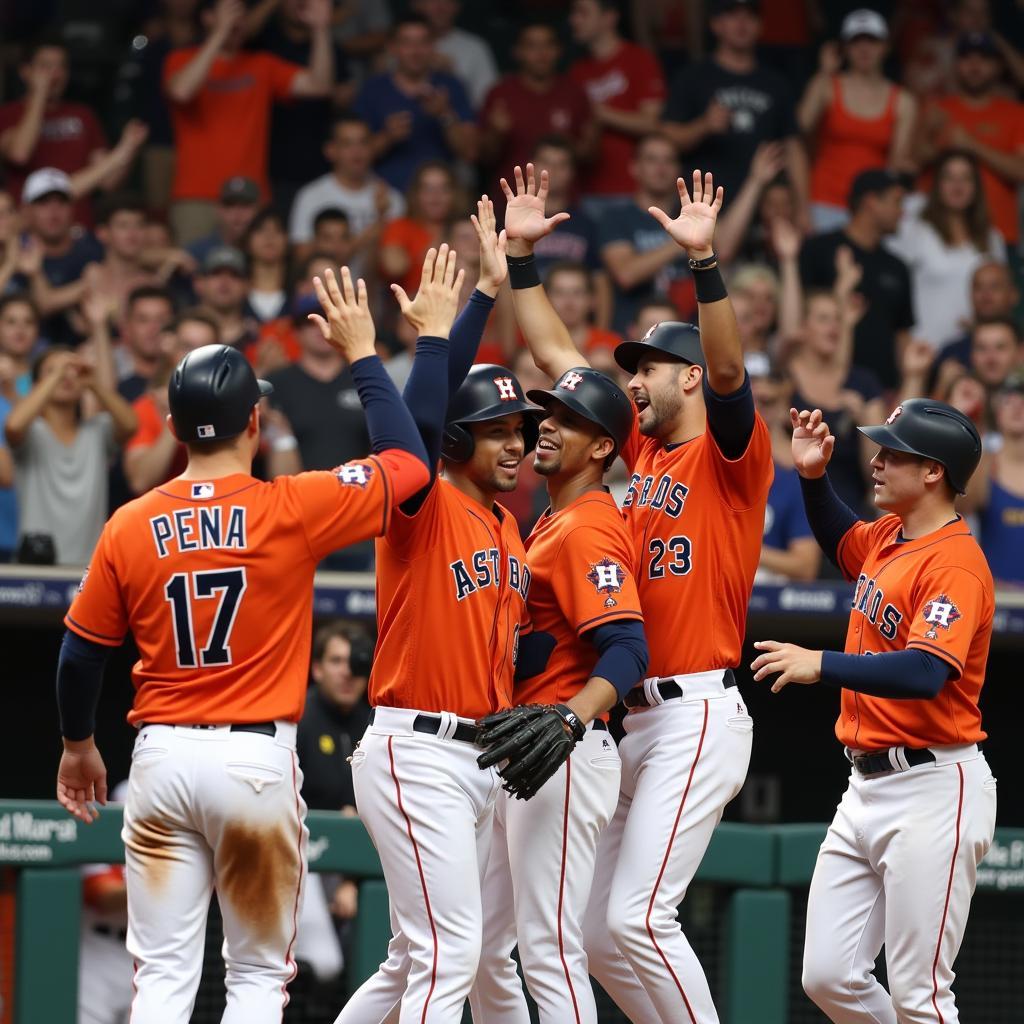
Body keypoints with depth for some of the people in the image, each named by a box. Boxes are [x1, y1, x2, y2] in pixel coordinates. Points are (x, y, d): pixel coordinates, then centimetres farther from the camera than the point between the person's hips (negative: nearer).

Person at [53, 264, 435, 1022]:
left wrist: (78, 746, 25)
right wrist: (363, 354, 13)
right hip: (256, 759, -2)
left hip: (162, 758, 2)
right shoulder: (293, 510, -7)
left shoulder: (131, 526, 1)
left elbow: (81, 653, 9)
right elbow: (409, 459, 4)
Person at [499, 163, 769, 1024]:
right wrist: (519, 252, 15)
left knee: (637, 916, -17)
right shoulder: (639, 448, 16)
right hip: (631, 718, 9)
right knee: (597, 930, 7)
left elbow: (728, 369, -23)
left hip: (697, 714, -9)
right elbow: (553, 355, 19)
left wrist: (703, 259, -32)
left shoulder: (732, 454, -3)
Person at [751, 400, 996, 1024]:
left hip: (933, 790, -9)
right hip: (867, 785, 9)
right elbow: (840, 540, 36)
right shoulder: (887, 538, 11)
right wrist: (813, 475, 18)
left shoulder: (956, 562, -16)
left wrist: (822, 665, -36)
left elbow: (926, 673, -30)